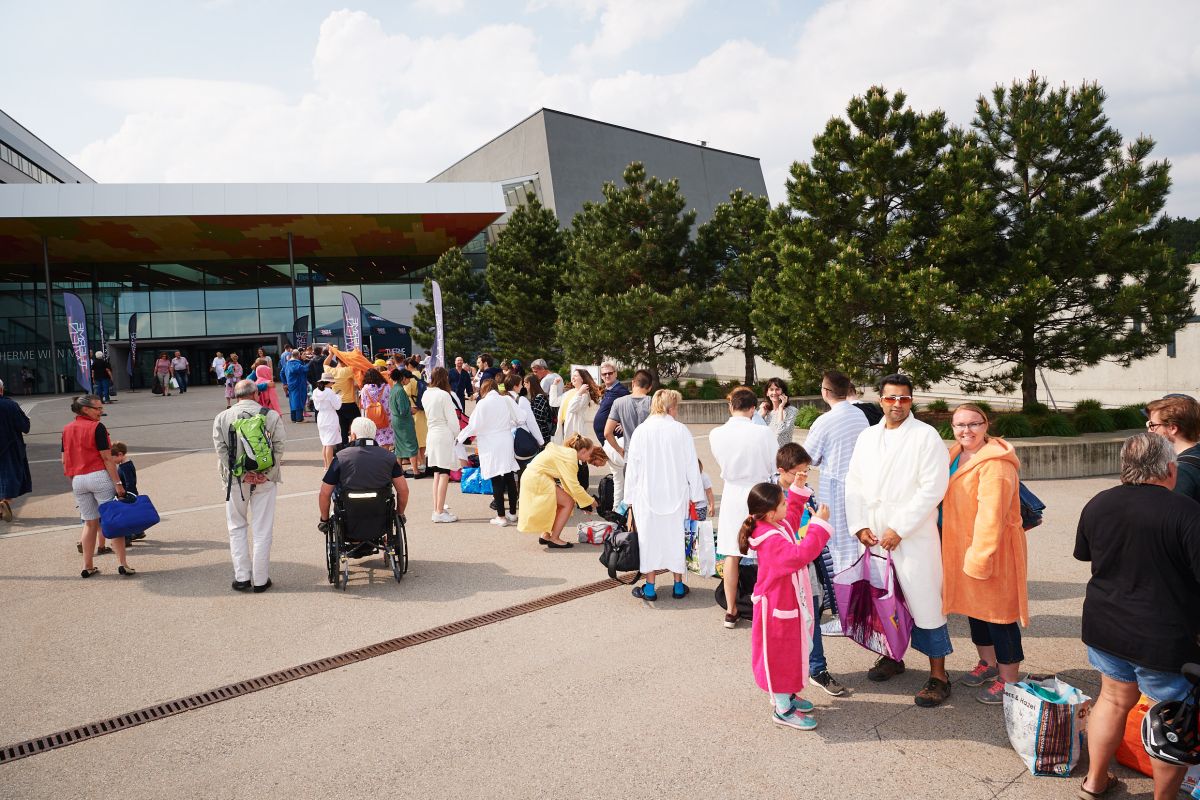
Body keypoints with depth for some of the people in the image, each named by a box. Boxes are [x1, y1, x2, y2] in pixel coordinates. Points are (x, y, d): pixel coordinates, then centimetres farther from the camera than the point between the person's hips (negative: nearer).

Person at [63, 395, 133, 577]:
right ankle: (122, 563, -5)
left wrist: (73, 482, 22)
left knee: (90, 523, 15)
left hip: (78, 480, 6)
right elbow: (107, 458, -13)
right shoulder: (97, 427, -9)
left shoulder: (67, 430, 11)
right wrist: (118, 483, -13)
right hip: (99, 477, -6)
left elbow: (65, 460, 13)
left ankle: (87, 566, 16)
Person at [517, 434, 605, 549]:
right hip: (537, 480, -10)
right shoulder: (570, 458, -17)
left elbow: (567, 483, 16)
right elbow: (574, 486, -20)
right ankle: (554, 539, -2)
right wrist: (590, 502, -7)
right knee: (569, 503, -5)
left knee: (562, 504, 15)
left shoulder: (567, 452, 13)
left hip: (531, 477, 10)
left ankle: (545, 535, 19)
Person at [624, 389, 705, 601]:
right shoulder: (681, 430, -7)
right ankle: (678, 585, 21)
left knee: (648, 536, 8)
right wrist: (695, 494, 8)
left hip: (647, 494, -1)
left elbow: (632, 466, -3)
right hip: (675, 494, 1)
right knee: (675, 536, 12)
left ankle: (650, 587, 14)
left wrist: (630, 496, 5)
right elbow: (691, 465, -2)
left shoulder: (641, 431, -7)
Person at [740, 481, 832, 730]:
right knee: (779, 653, 4)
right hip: (777, 607, -10)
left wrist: (798, 489, 13)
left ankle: (786, 695, 39)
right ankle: (782, 709, 17)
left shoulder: (780, 525, 1)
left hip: (788, 601, 10)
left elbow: (793, 517, 23)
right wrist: (819, 524, -37)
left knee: (791, 650, 22)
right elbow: (799, 555, -41)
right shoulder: (771, 541, -31)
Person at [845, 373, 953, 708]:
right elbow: (854, 483, 10)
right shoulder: (867, 436, 12)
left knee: (924, 602, -4)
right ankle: (892, 656, 35)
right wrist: (860, 526, -3)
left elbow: (933, 488, -13)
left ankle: (938, 676, 8)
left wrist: (898, 529, -15)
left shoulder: (926, 436, -5)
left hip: (913, 537, -5)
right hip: (874, 536, 5)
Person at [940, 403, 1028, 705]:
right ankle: (989, 663, 39)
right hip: (961, 546, 9)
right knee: (974, 608, 21)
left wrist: (980, 557, -24)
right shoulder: (957, 456, 8)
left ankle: (1009, 680, 16)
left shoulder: (995, 463, -21)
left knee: (998, 613, 2)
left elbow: (991, 515, -25)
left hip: (993, 547, -9)